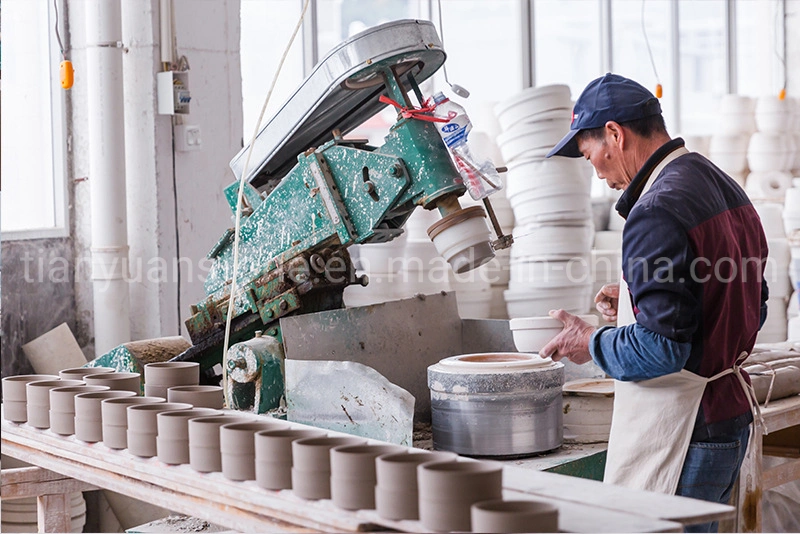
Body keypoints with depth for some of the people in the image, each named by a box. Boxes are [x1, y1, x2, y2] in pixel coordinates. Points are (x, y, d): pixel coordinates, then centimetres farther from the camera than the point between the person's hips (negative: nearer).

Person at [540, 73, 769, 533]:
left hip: (681, 434, -10)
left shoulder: (658, 211, -20)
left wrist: (592, 344, -6)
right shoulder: (725, 188, 11)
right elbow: (752, 311, 19)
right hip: (733, 413, 10)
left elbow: (661, 348, -24)